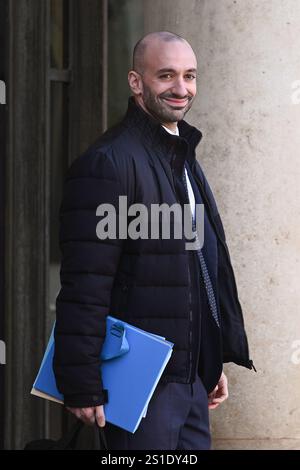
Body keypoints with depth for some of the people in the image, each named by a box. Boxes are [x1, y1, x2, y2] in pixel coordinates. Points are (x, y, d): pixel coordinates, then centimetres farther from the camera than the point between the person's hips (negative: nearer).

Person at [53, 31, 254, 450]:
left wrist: (214, 363, 21)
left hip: (191, 379, 9)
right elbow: (84, 286, -18)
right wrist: (82, 385, -21)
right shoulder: (108, 162, -13)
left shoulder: (184, 160, 17)